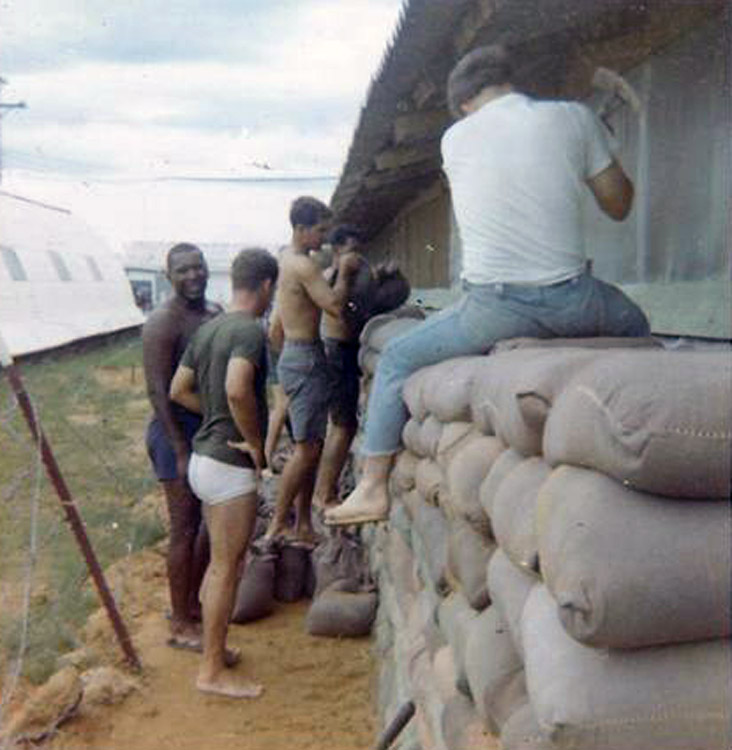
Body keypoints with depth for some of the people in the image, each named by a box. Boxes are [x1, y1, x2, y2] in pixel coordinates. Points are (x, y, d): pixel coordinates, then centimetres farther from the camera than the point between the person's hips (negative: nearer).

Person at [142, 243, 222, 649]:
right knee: (185, 530, -2)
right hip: (178, 432, -8)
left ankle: (190, 603, 33)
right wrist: (181, 452, -21)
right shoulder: (163, 323, -16)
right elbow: (159, 391, -19)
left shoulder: (215, 313, 9)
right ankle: (181, 626, 10)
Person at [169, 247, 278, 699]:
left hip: (205, 456, 9)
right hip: (232, 465, -9)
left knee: (220, 564, 20)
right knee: (226, 569, 1)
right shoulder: (250, 331, -17)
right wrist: (255, 440, -20)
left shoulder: (208, 329, 10)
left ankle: (212, 648, 32)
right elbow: (237, 389, -34)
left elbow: (180, 390, 16)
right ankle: (213, 672, 12)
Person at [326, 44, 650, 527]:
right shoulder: (573, 117, 2)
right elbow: (619, 205, 9)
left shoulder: (455, 139, 5)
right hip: (572, 303, 1)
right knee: (634, 326, 34)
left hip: (495, 311, -1)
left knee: (397, 359, 20)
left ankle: (373, 489, 17)